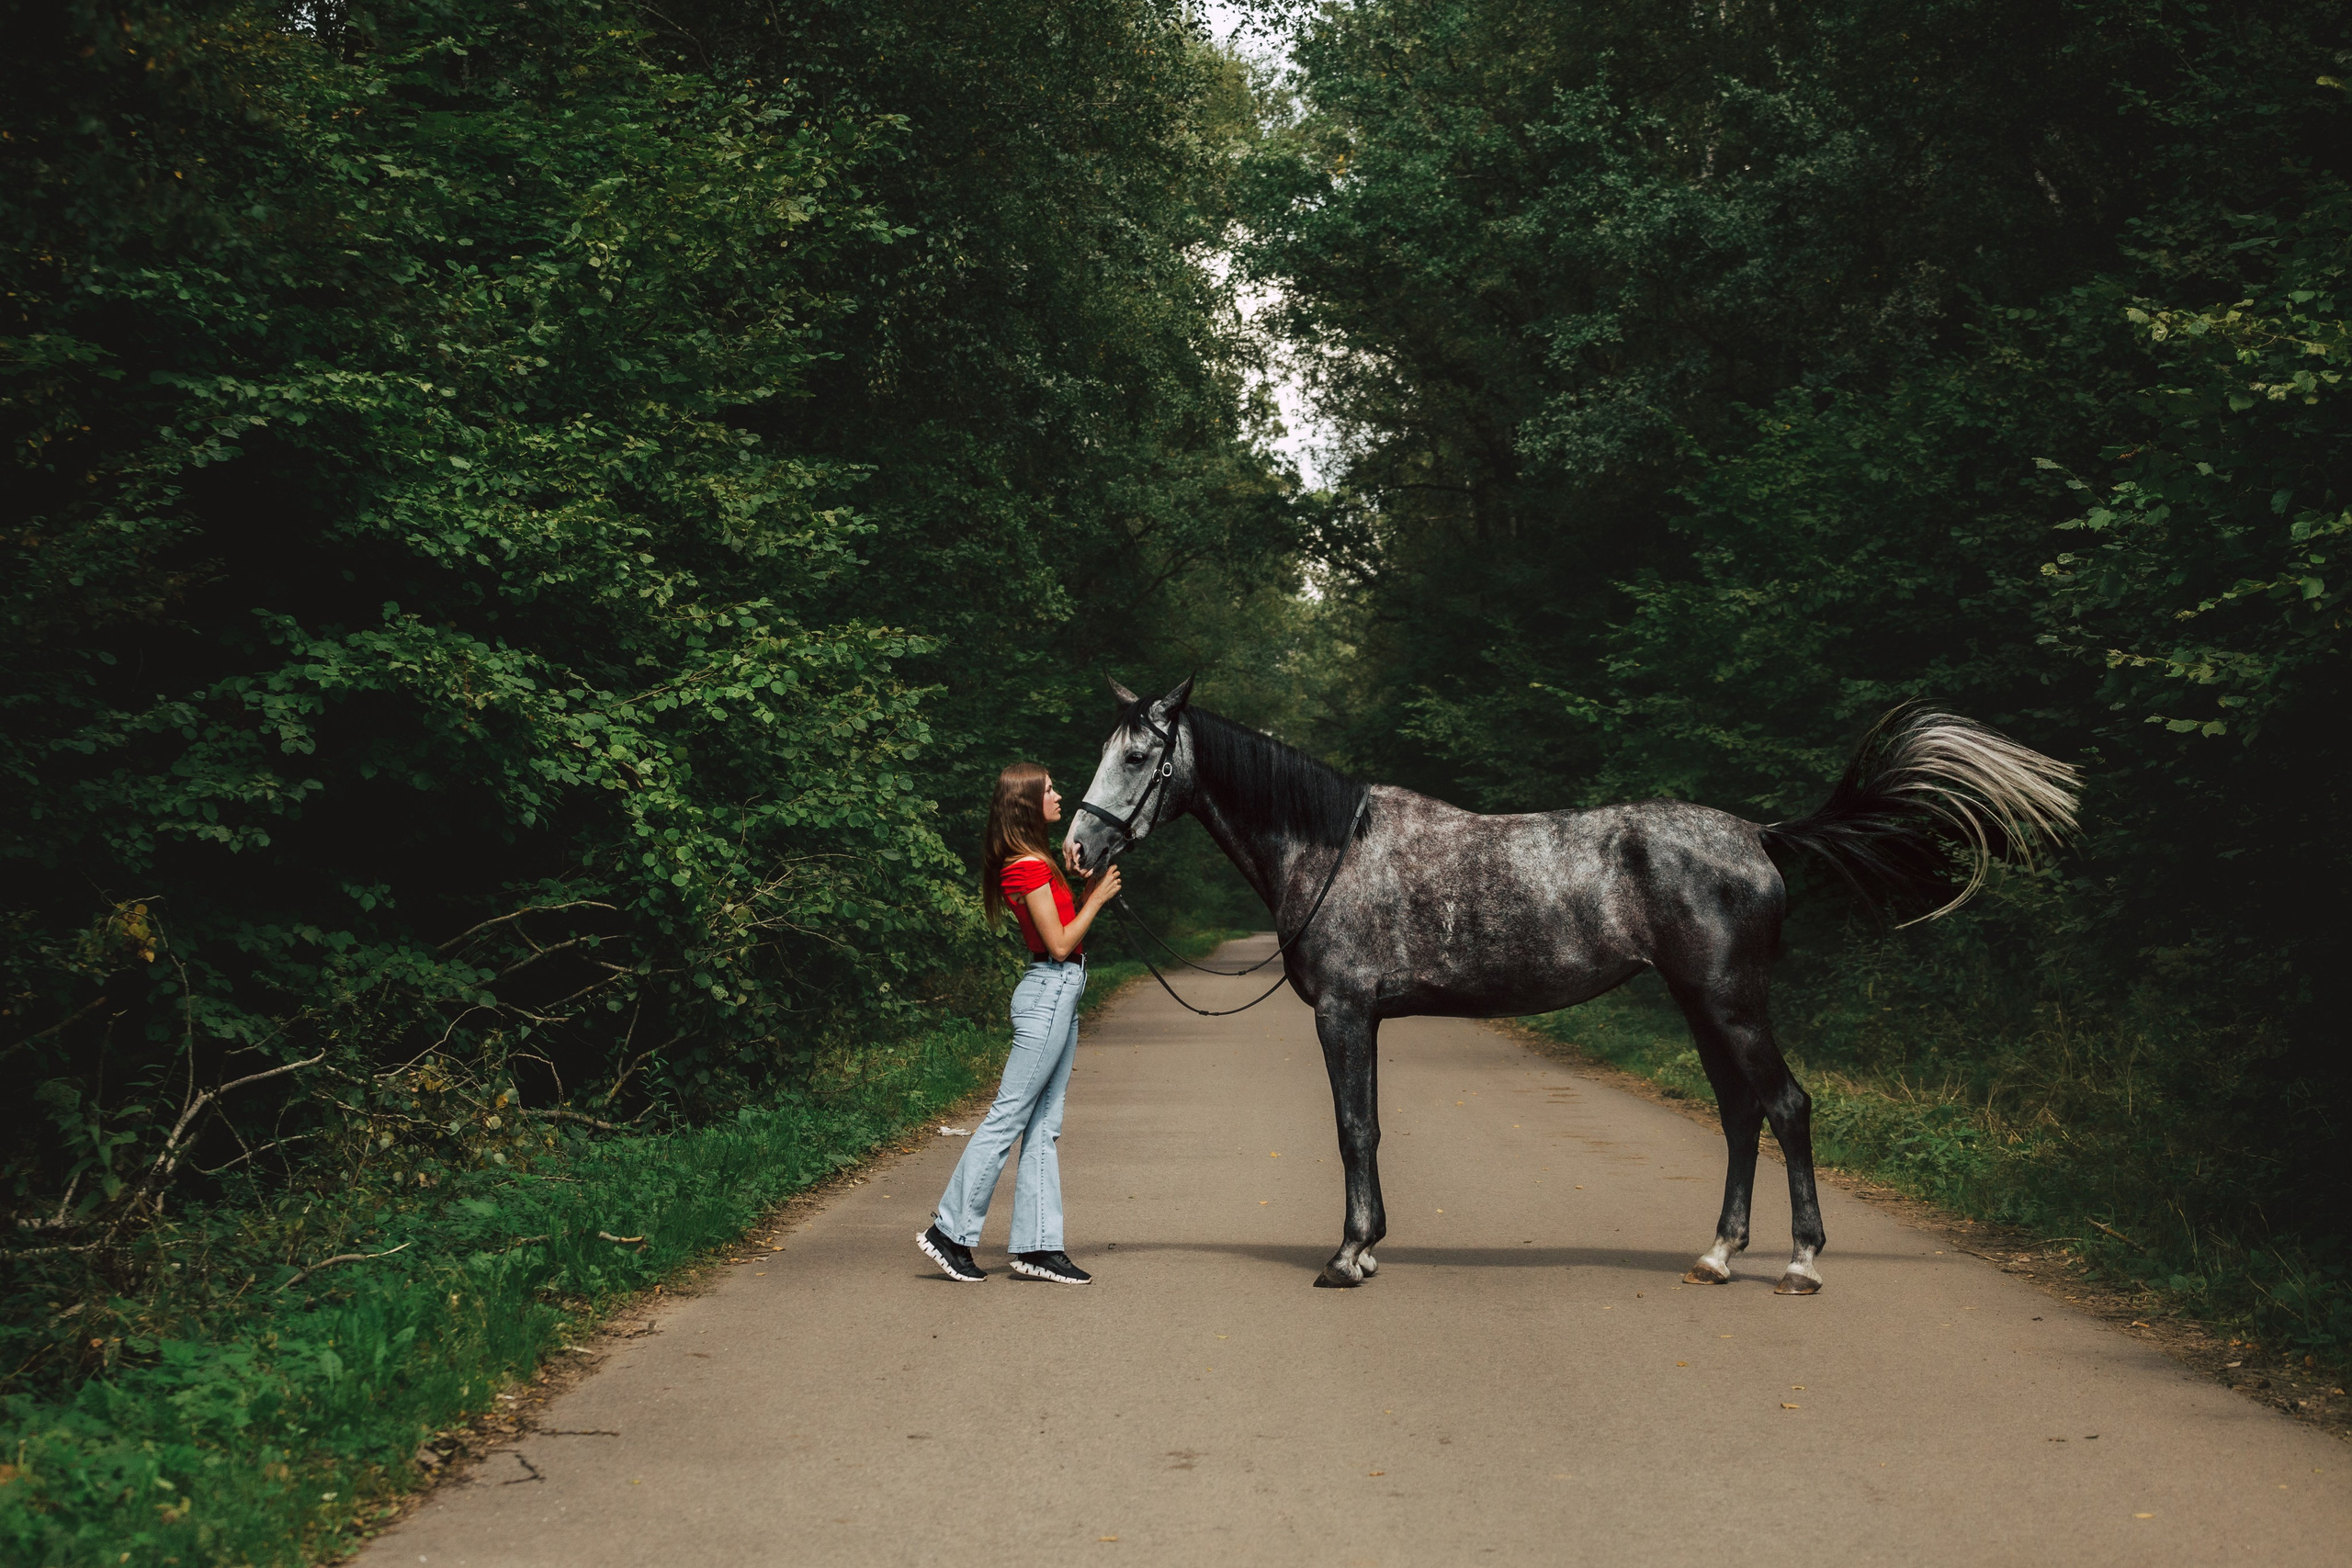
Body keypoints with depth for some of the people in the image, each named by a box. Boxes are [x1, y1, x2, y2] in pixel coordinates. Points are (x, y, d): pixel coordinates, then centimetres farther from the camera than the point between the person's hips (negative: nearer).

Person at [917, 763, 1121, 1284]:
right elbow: (1060, 944, -16)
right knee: (1008, 1116, -7)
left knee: (1044, 1124, 8)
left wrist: (1087, 888, 6)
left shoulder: (1033, 862, 16)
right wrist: (1097, 896, -7)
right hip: (1050, 992, -10)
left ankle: (1037, 1244, 10)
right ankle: (950, 1231, -2)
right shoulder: (1030, 867, -15)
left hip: (1058, 994, 10)